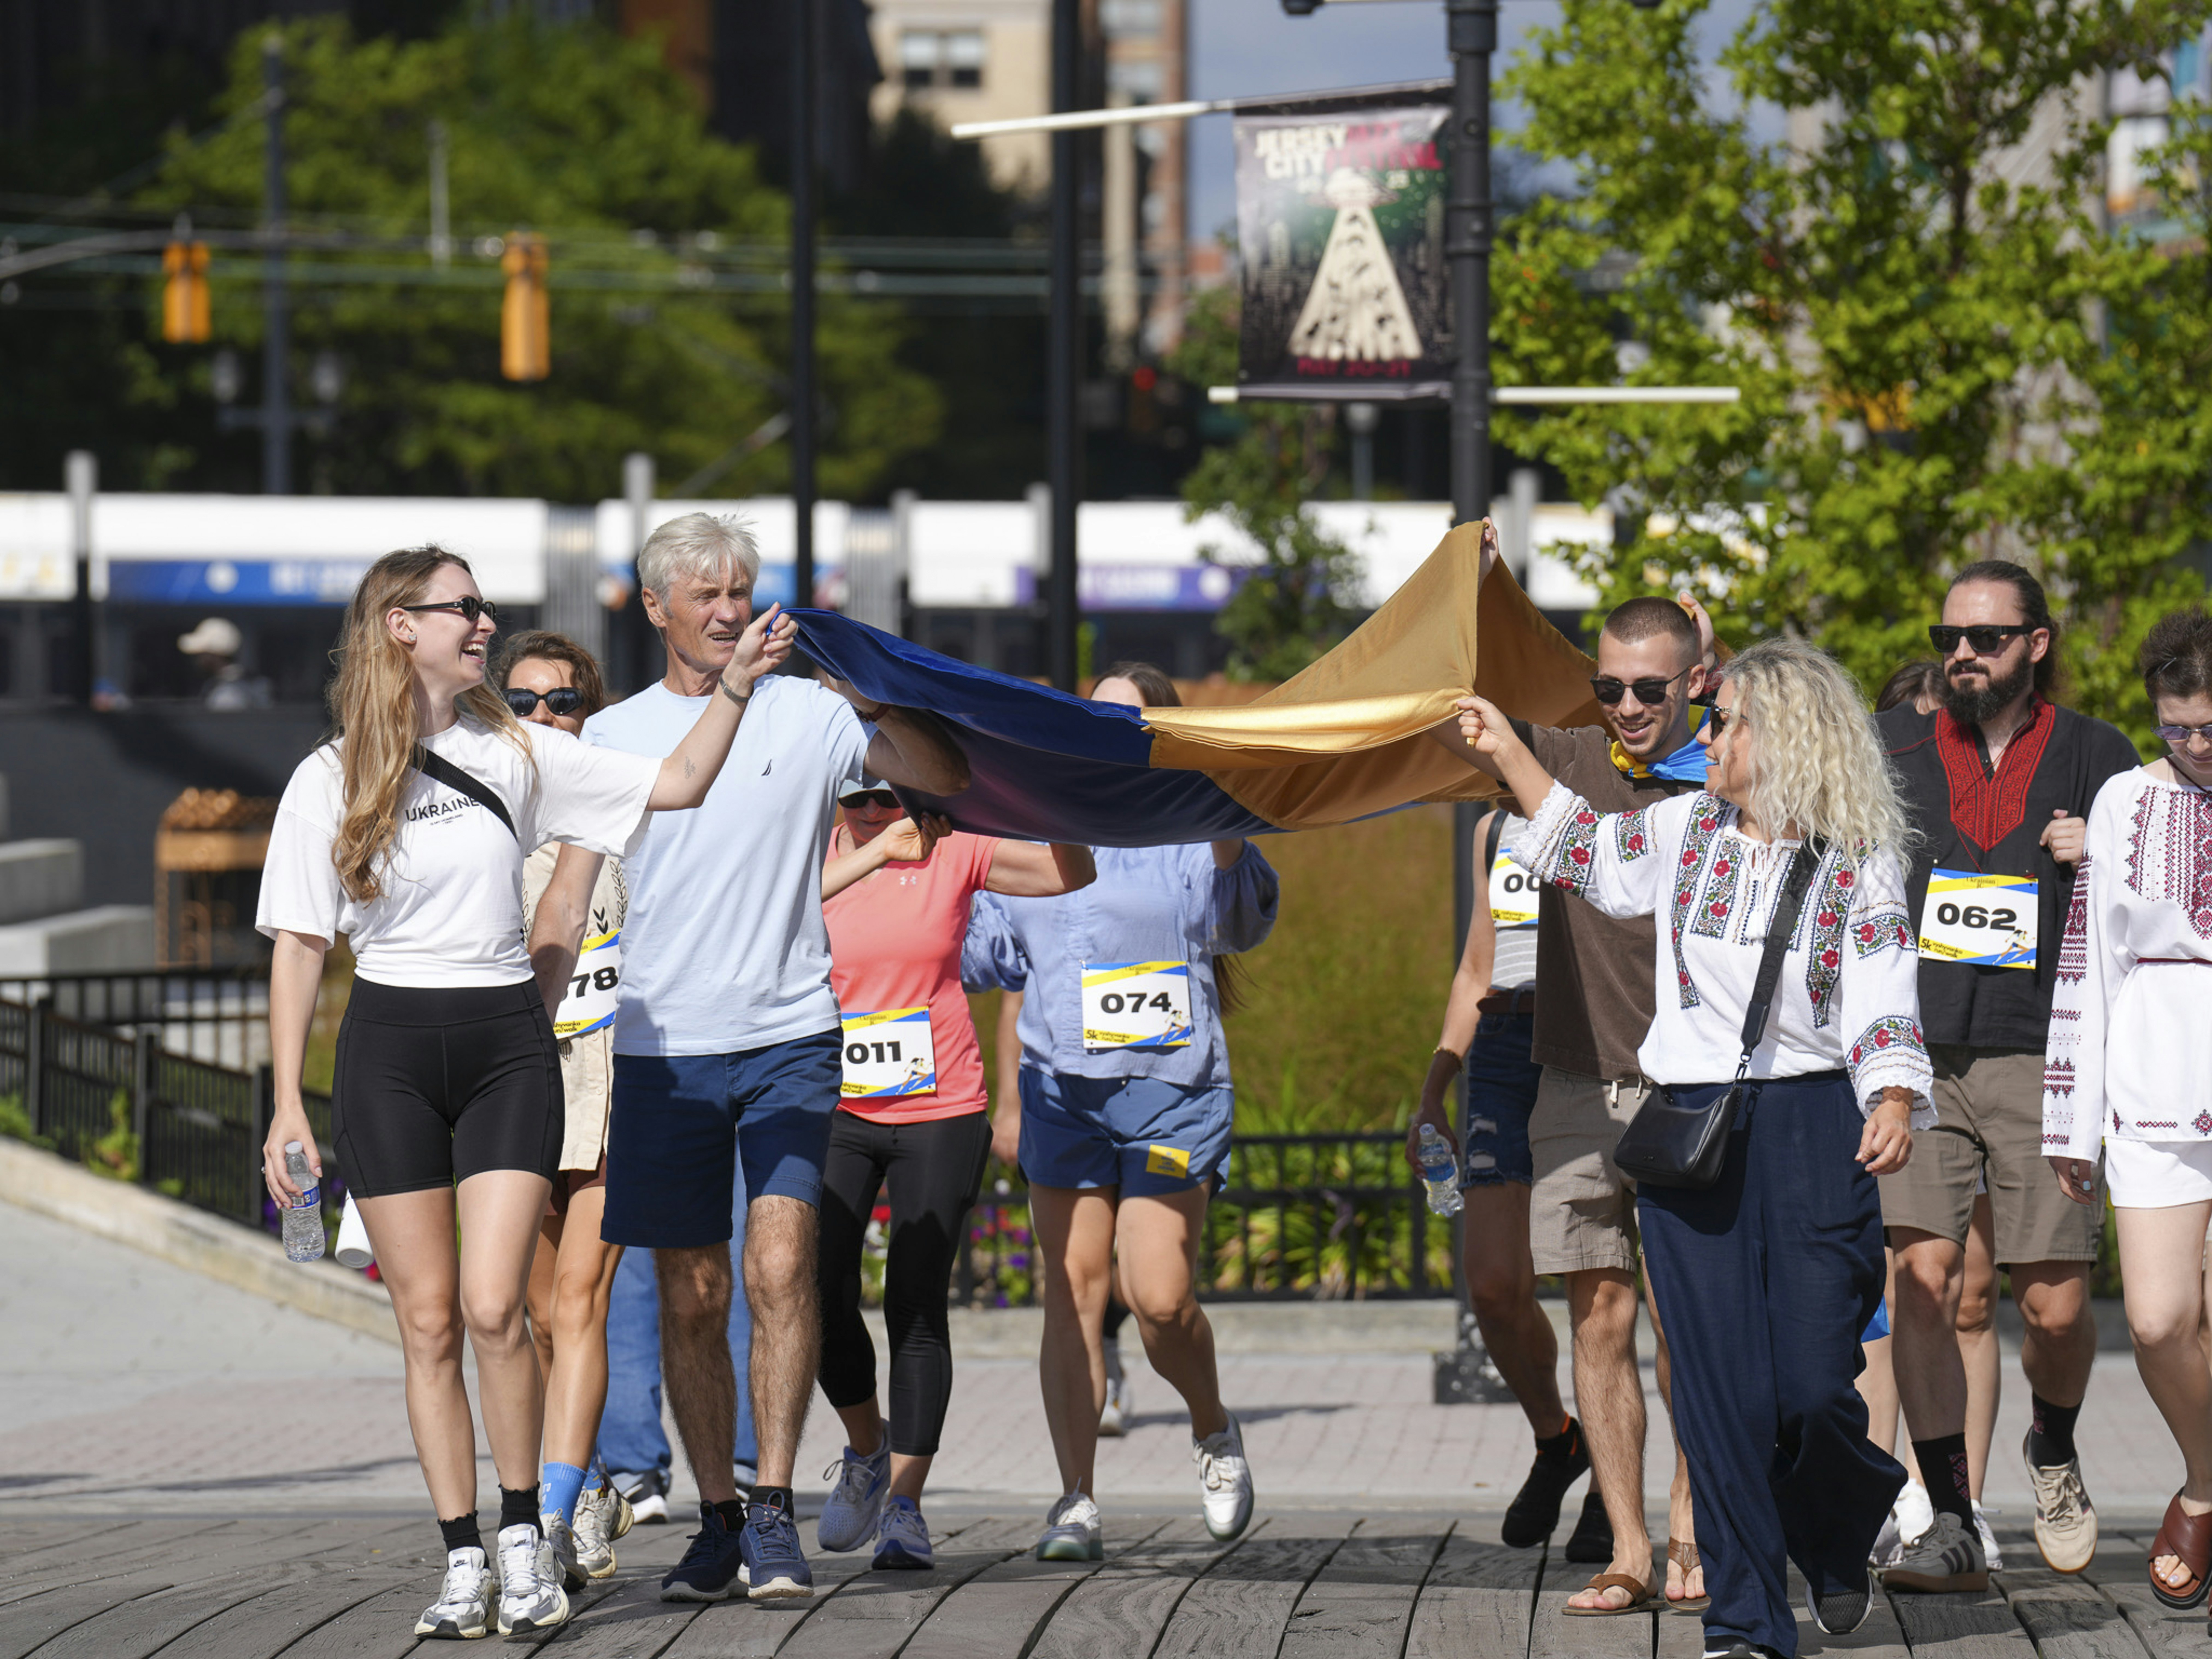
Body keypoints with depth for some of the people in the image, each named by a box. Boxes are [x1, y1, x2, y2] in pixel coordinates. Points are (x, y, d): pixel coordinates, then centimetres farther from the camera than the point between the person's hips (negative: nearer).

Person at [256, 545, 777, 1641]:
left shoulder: (518, 753, 6)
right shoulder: (330, 781, 1)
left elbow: (675, 785, 10)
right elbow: (297, 945, 2)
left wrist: (735, 688, -2)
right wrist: (287, 1105, -3)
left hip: (505, 1039, 1)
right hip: (389, 1047, -1)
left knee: (492, 1310, -12)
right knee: (428, 1322, -1)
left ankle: (524, 1537, 4)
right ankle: (463, 1562, 6)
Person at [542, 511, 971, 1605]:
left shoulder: (806, 713, 4)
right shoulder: (615, 734, 7)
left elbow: (947, 777, 4)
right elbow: (569, 894, 8)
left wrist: (880, 697, -11)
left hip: (790, 1034, -2)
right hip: (664, 1043, 2)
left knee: (781, 1264, -16)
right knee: (691, 1297, 4)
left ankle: (774, 1515, -13)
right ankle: (717, 1519, 15)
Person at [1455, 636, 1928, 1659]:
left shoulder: (1857, 864, -1)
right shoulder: (1687, 832, 10)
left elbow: (1883, 1007, -7)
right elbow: (1584, 853, 30)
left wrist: (1892, 1107, -25)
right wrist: (1506, 750, 31)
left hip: (1811, 1126, -3)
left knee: (1812, 1385, -8)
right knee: (1719, 1388, -3)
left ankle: (1839, 1546, 25)